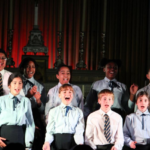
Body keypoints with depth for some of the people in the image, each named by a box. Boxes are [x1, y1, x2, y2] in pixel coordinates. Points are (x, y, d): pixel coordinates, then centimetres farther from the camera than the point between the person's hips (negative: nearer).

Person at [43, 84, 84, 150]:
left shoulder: (78, 111, 12)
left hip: (72, 142, 0)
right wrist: (47, 142, -15)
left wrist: (80, 143, -19)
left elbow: (79, 131, 0)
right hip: (57, 142, 1)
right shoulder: (53, 111, 13)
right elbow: (49, 131, 6)